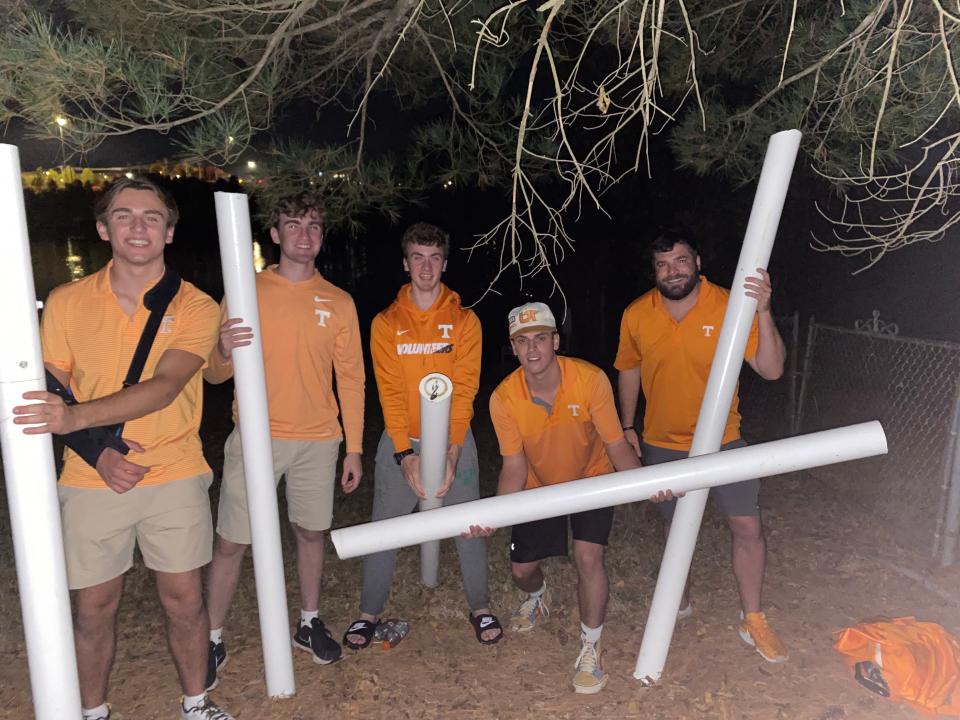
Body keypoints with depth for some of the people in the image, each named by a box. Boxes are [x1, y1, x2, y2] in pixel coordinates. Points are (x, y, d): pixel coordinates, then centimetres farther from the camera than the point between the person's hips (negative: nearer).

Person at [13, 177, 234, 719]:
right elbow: (50, 394, 2)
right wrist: (98, 451, -13)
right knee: (95, 605, 12)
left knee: (184, 596, 10)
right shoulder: (66, 302, 1)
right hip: (92, 479, 1)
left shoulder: (194, 306, -5)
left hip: (176, 476, -1)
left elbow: (164, 386, -18)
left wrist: (77, 416, -30)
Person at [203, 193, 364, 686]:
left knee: (311, 533, 13)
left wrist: (354, 448, 3)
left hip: (317, 441, 2)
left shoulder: (338, 302, 3)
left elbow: (351, 379, 6)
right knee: (231, 542, 3)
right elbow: (213, 374, 0)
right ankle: (213, 641, 22)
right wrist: (224, 353, -25)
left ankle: (309, 623, 33)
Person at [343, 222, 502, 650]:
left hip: (454, 439, 0)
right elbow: (389, 393, -6)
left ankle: (480, 608, 29)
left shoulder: (464, 320, -1)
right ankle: (369, 612, 25)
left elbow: (464, 389, -7)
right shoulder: (386, 323, 0)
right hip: (400, 443, 0)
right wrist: (405, 454, -15)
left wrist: (451, 452, -16)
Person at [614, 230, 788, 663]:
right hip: (662, 444, 2)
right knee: (674, 526, 18)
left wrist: (763, 312, -34)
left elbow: (771, 370, -21)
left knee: (747, 527, 1)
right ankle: (680, 602, 42)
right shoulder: (636, 315, -9)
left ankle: (752, 620, 23)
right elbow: (629, 369, 6)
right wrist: (628, 426, 6)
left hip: (722, 441, -2)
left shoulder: (730, 307, -16)